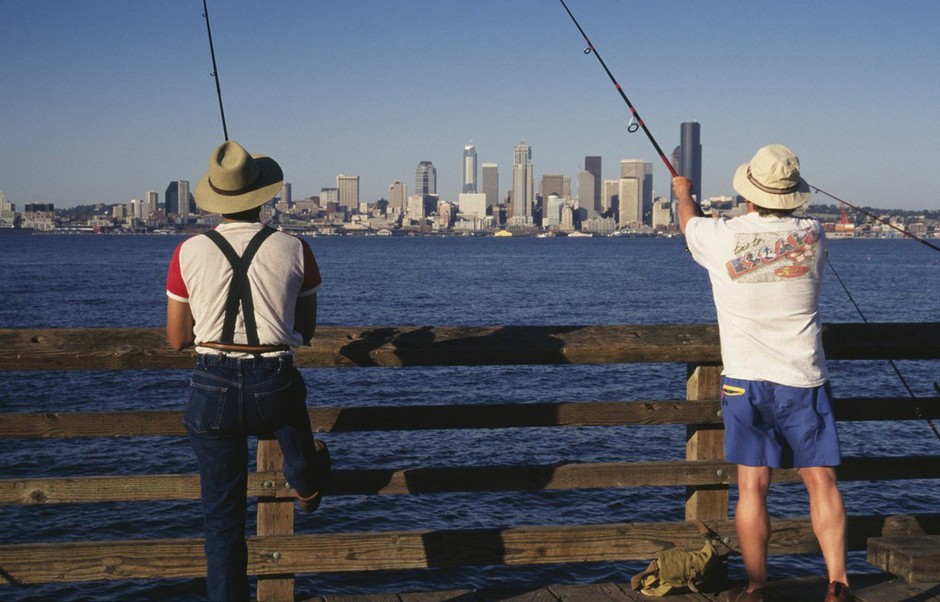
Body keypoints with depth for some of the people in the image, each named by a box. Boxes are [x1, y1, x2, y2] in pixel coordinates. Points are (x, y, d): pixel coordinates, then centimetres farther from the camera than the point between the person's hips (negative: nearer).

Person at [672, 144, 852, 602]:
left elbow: (688, 222, 17)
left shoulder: (722, 237, -7)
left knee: (752, 486, 2)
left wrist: (684, 194, 40)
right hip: (804, 378, 1)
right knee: (821, 480, 5)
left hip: (746, 379, -1)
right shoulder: (812, 236, -1)